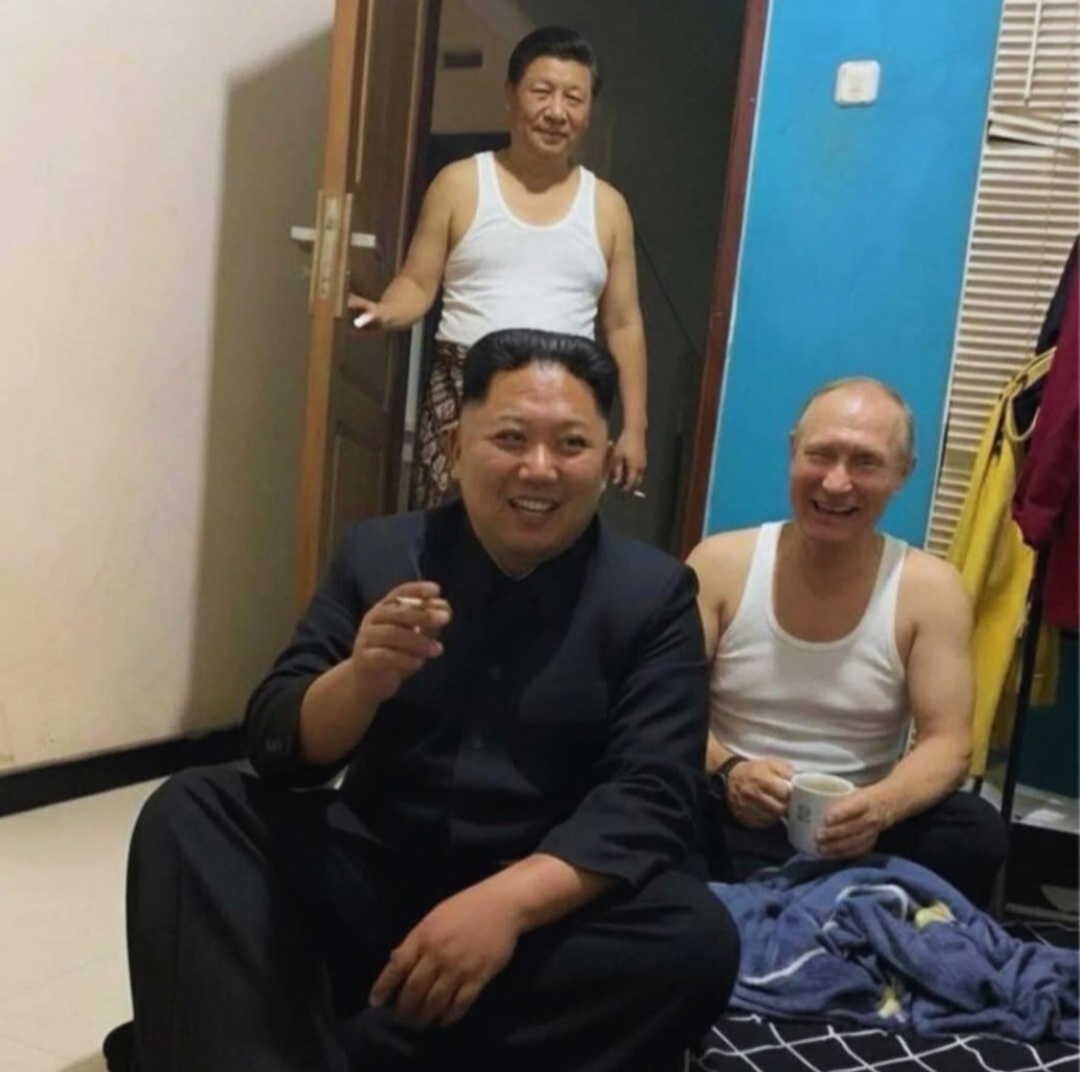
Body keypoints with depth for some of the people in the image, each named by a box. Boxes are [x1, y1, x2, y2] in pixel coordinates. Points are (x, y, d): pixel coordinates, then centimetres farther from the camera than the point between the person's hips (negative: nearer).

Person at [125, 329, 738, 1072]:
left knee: (697, 939, -30)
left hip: (549, 907, -1)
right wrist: (359, 681, -24)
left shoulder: (654, 595, -2)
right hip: (368, 878, 2)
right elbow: (279, 747, 0)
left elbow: (650, 798, -12)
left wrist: (507, 900, -30)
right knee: (188, 812, -15)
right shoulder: (378, 553, 4)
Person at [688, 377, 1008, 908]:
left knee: (977, 833, -28)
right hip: (731, 818, 0)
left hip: (856, 827, 1)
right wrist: (727, 770, -25)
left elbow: (948, 742, -6)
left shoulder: (931, 589, -3)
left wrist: (880, 806, -28)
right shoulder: (720, 563, -2)